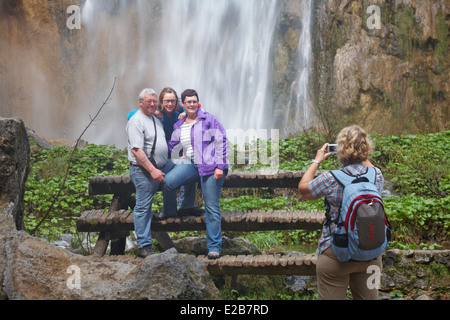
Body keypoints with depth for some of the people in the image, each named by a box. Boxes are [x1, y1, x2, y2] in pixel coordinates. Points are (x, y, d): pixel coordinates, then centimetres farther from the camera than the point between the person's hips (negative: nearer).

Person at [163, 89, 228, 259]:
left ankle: (214, 246, 8)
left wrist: (220, 166, -11)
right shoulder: (178, 126, 15)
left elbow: (221, 141, -5)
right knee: (168, 181, -25)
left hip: (210, 166, -4)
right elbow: (172, 147, 26)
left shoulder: (208, 119, -1)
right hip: (190, 164, 4)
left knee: (212, 208, -2)